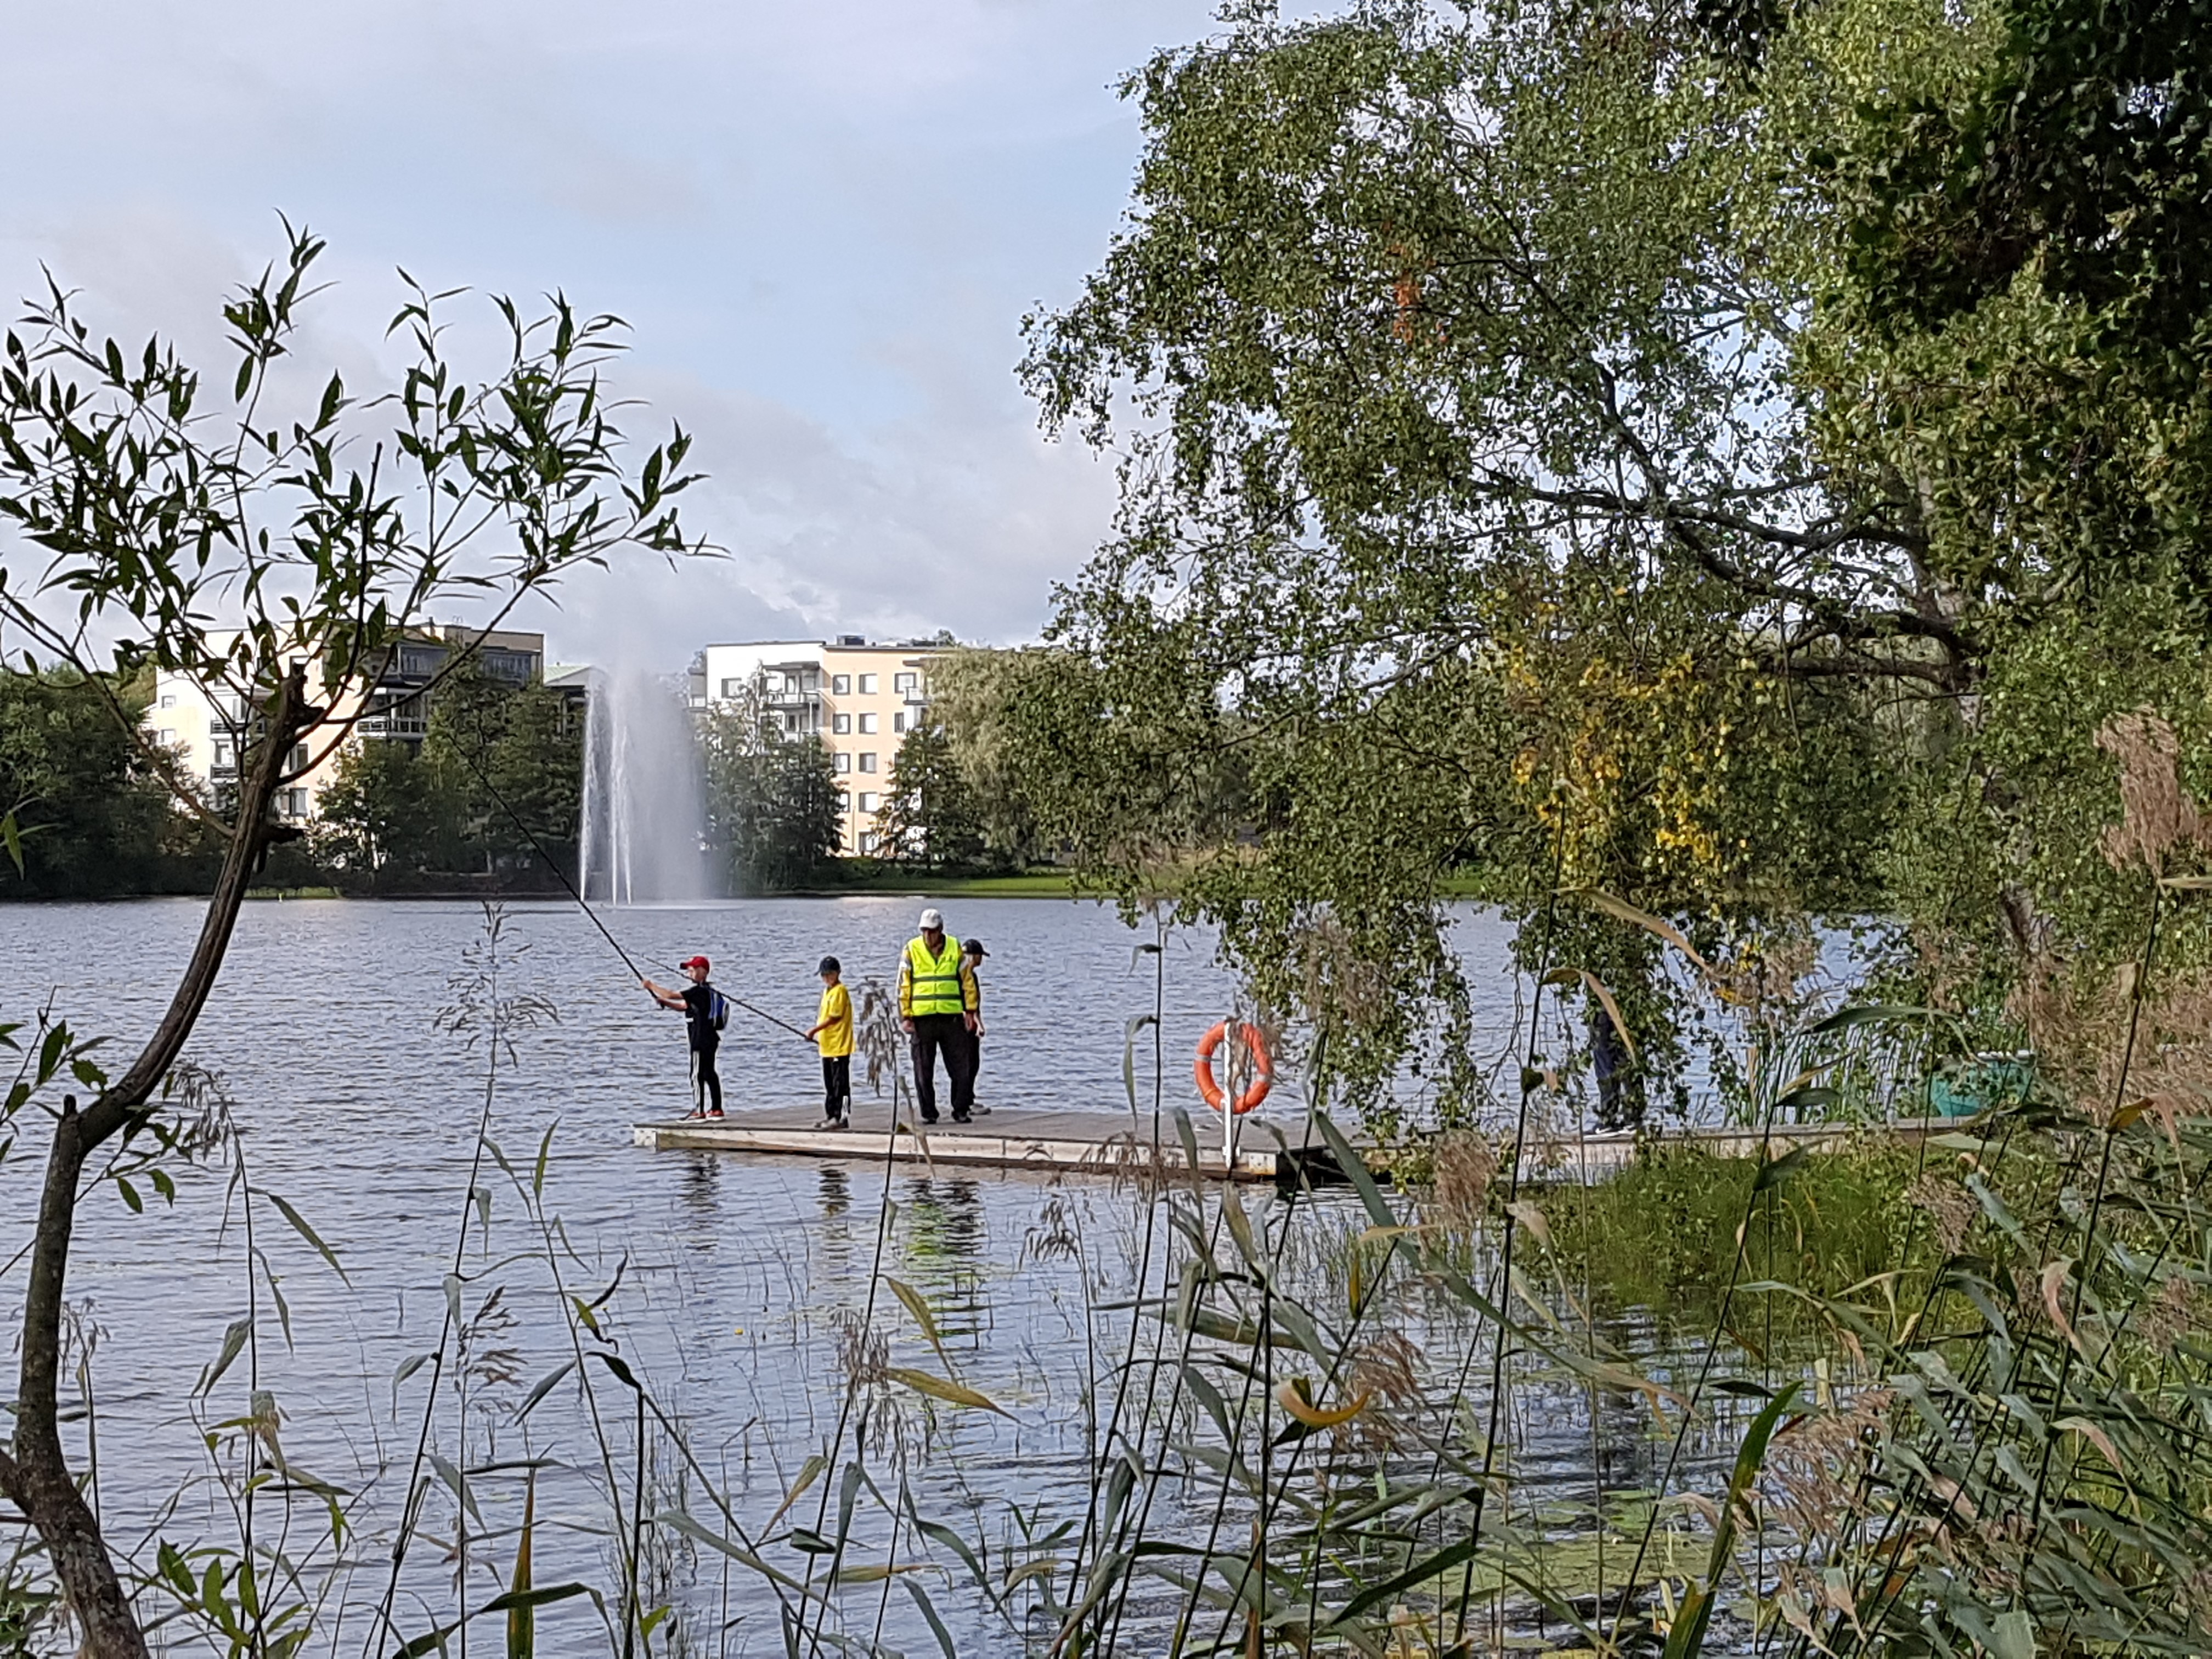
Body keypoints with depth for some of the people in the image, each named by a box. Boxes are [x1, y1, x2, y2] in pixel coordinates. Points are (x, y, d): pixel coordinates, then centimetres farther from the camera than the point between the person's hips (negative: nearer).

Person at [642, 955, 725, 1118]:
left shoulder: (698, 991, -15)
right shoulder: (705, 991, 16)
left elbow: (671, 995, -18)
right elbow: (683, 1007, 24)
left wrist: (650, 985, -7)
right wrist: (664, 1002, 12)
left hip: (701, 1040, -10)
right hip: (710, 1040, 10)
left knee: (697, 1074, -7)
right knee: (709, 1073, 13)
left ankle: (700, 1111, -8)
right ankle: (716, 1109, 15)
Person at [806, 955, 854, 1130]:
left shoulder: (840, 991, -12)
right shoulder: (827, 991, 17)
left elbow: (834, 1017, -17)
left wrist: (814, 1031, -15)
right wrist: (819, 1038, 18)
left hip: (839, 1046, -10)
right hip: (827, 1046, 10)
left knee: (840, 1082, -8)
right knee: (829, 1083, 14)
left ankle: (842, 1116, -8)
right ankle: (831, 1115, 20)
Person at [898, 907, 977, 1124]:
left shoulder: (955, 948, 4)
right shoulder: (911, 950, 1)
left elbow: (967, 980, 10)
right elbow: (903, 985, 2)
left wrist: (970, 1010, 5)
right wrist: (905, 1016, -4)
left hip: (952, 1017, 1)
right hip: (922, 1019, -1)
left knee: (960, 1068, 1)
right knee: (923, 1070, 4)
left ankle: (961, 1111, 10)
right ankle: (928, 1113, 13)